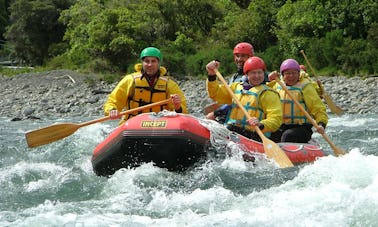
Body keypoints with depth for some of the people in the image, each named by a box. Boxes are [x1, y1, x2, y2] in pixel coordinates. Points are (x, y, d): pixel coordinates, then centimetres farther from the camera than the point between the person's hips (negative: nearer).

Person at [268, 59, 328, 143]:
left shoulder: (305, 87, 0)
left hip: (301, 128, -5)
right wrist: (271, 80, 13)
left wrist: (321, 124, -23)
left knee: (288, 136, -34)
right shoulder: (278, 85, 14)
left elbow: (318, 108, -5)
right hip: (280, 128, 5)